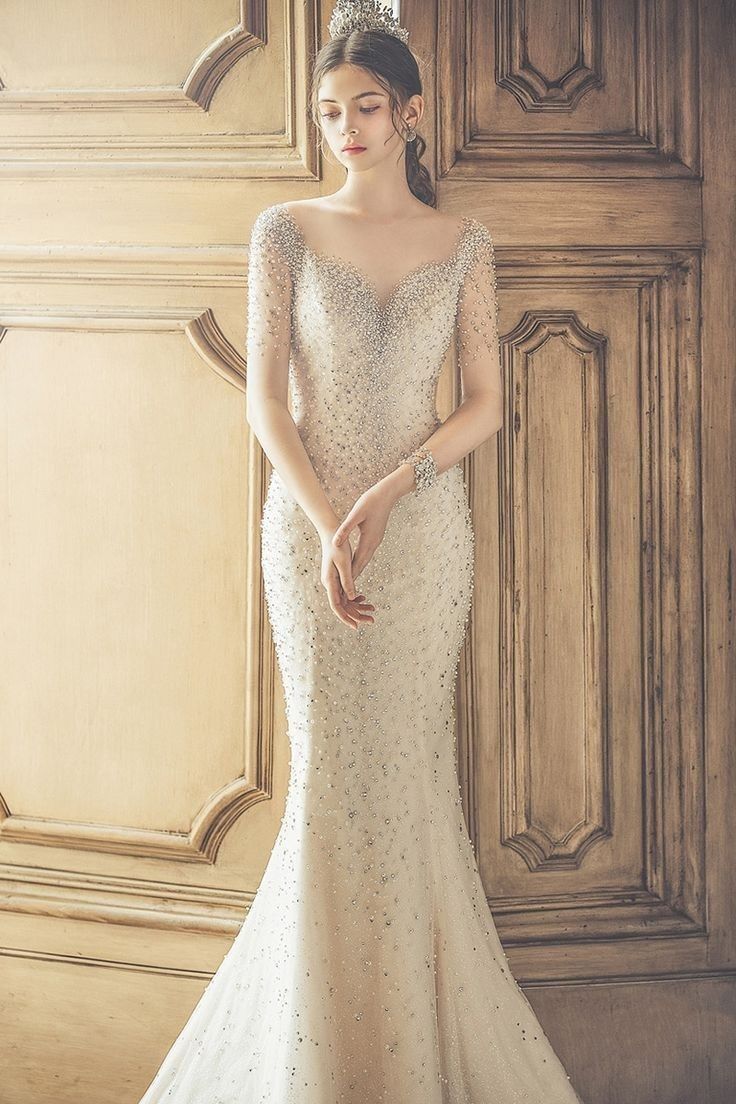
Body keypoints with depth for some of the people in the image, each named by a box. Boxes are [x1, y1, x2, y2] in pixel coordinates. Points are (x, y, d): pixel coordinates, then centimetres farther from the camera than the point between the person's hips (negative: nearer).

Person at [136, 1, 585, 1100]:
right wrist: (326, 527, -14)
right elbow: (265, 396, -3)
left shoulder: (463, 244, 4)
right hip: (310, 519, -1)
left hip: (425, 524, 1)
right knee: (334, 766, 0)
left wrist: (386, 493, -13)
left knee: (408, 764, 4)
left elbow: (486, 404, 1)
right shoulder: (286, 231, 2)